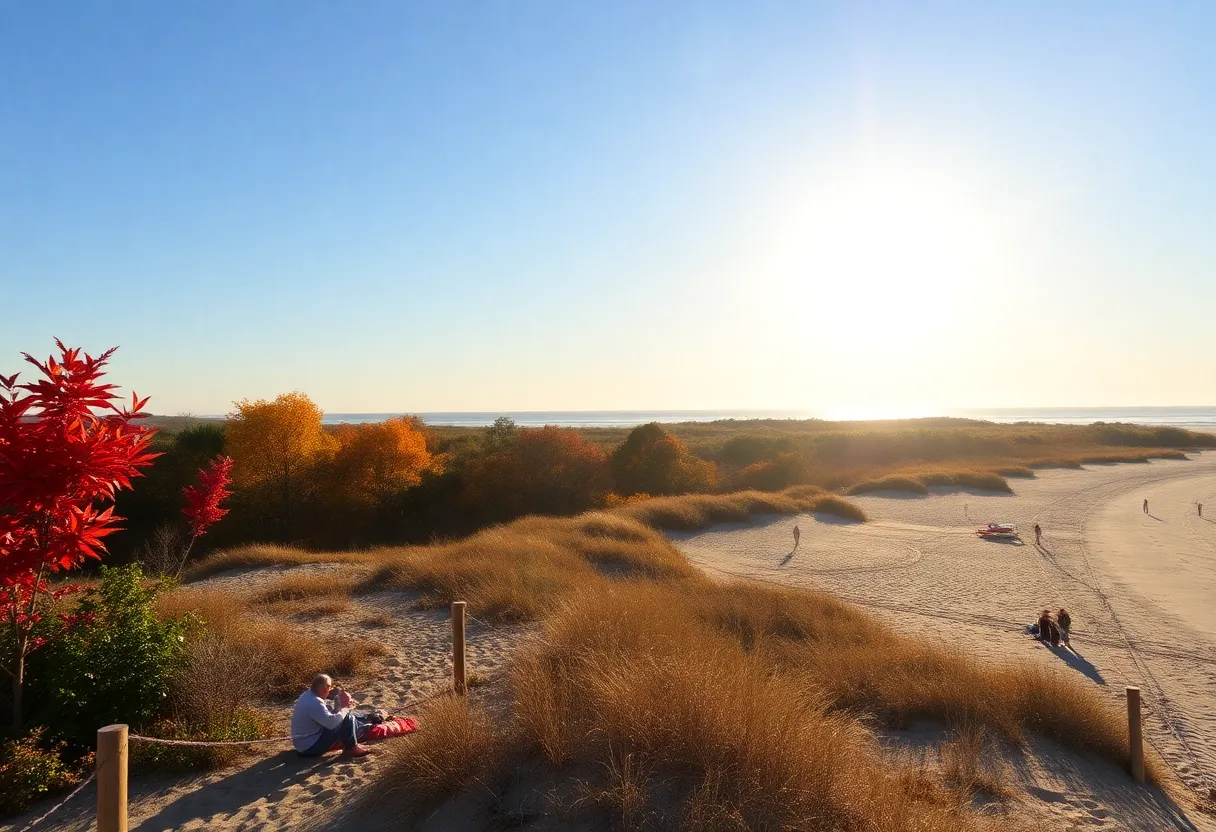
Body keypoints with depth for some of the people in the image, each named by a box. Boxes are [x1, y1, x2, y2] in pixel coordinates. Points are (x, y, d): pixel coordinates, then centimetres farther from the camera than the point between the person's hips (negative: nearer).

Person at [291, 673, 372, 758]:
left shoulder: (308, 695, 4)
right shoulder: (314, 703, -28)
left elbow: (329, 713, 10)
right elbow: (332, 722, -31)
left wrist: (342, 706, -7)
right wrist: (345, 709, -15)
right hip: (311, 747, -10)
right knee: (348, 718, -14)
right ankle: (351, 748, 1)